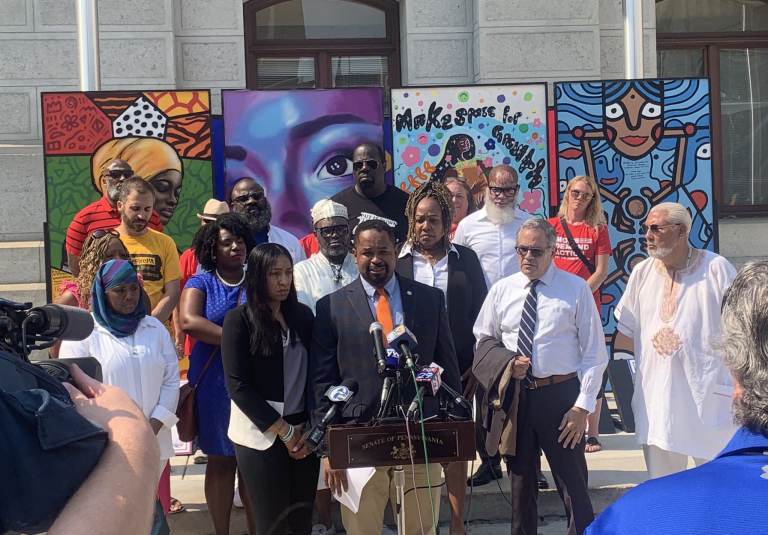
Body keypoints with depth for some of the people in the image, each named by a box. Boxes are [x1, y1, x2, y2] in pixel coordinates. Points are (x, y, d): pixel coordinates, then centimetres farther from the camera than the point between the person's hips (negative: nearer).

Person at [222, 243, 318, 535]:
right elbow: (238, 385, -9)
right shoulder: (239, 319, -6)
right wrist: (284, 431, -9)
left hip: (304, 433, 4)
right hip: (261, 436, -4)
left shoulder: (303, 315, 6)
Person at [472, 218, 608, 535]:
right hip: (514, 396, 3)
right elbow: (484, 339, 12)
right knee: (520, 482, 16)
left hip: (561, 394, -3)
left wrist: (583, 405, -10)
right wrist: (505, 362, -10)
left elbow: (594, 352, -3)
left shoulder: (576, 289, -4)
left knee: (573, 485, 3)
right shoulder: (501, 290, 4)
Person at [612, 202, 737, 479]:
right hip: (654, 396, 4)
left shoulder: (717, 269, -8)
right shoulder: (642, 272, 6)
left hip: (708, 396, -4)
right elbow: (628, 331, 12)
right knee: (661, 480, 14)